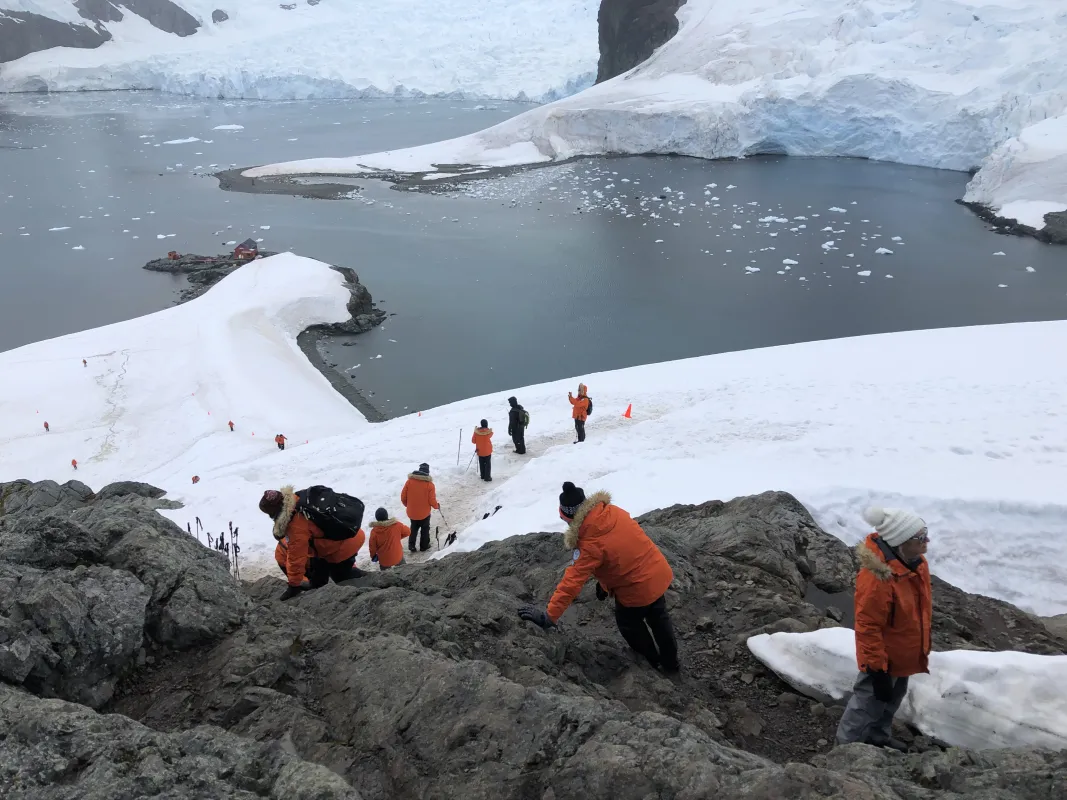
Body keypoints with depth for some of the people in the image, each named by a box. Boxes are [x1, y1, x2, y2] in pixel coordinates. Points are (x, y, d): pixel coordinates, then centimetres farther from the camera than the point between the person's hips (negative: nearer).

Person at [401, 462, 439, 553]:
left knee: (413, 528, 25)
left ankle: (411, 547, 28)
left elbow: (403, 497, -6)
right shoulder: (429, 484, -18)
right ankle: (424, 547, 32)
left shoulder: (409, 481, -11)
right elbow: (432, 501, -16)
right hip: (424, 513, -2)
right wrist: (437, 506, 6)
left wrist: (407, 505, 14)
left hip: (412, 512, 2)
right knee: (425, 529, 21)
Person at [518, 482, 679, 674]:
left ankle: (653, 662, 47)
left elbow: (572, 582, -29)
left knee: (629, 624, 26)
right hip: (659, 573, 6)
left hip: (637, 589, -6)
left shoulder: (591, 545, -28)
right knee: (659, 619, 29)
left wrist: (549, 615, -27)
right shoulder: (614, 513, -11)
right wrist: (605, 580, 12)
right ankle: (671, 664, 49)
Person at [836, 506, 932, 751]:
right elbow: (868, 627, -29)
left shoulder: (916, 563, -7)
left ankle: (878, 737, 50)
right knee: (869, 703, 9)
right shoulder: (876, 578, -36)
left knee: (892, 699, 28)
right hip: (883, 658, -9)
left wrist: (922, 646, 20)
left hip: (904, 654, 9)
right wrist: (877, 668, -24)